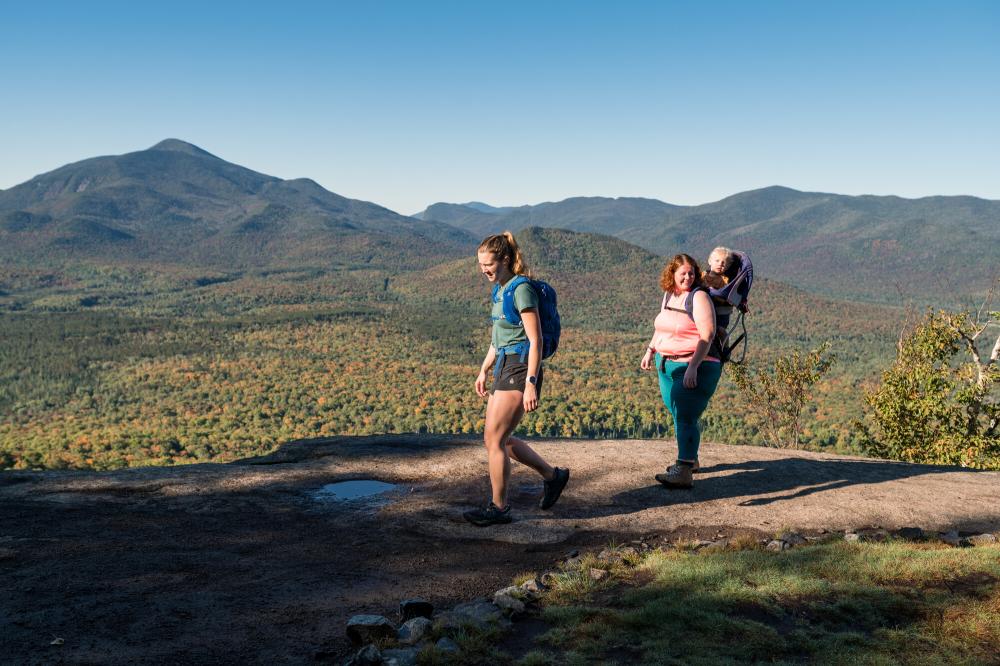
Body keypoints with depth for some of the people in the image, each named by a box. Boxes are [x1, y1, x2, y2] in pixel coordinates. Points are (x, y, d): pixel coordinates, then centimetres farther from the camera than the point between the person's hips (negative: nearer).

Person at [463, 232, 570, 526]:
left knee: (494, 439, -6)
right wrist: (484, 370, 24)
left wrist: (531, 384, -22)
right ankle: (553, 475, 25)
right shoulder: (501, 290, 14)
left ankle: (499, 508, 7)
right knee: (498, 439, 11)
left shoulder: (522, 290, -14)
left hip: (520, 370, -10)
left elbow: (535, 340, -17)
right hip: (503, 368, 10)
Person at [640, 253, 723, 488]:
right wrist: (650, 350, 24)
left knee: (685, 418, -14)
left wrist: (693, 367, -29)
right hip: (667, 365, 8)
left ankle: (683, 472, -17)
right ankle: (690, 458, 32)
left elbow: (707, 335, -22)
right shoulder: (669, 295, 11)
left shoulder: (698, 297, -13)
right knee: (679, 415, 16)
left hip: (695, 369, -8)